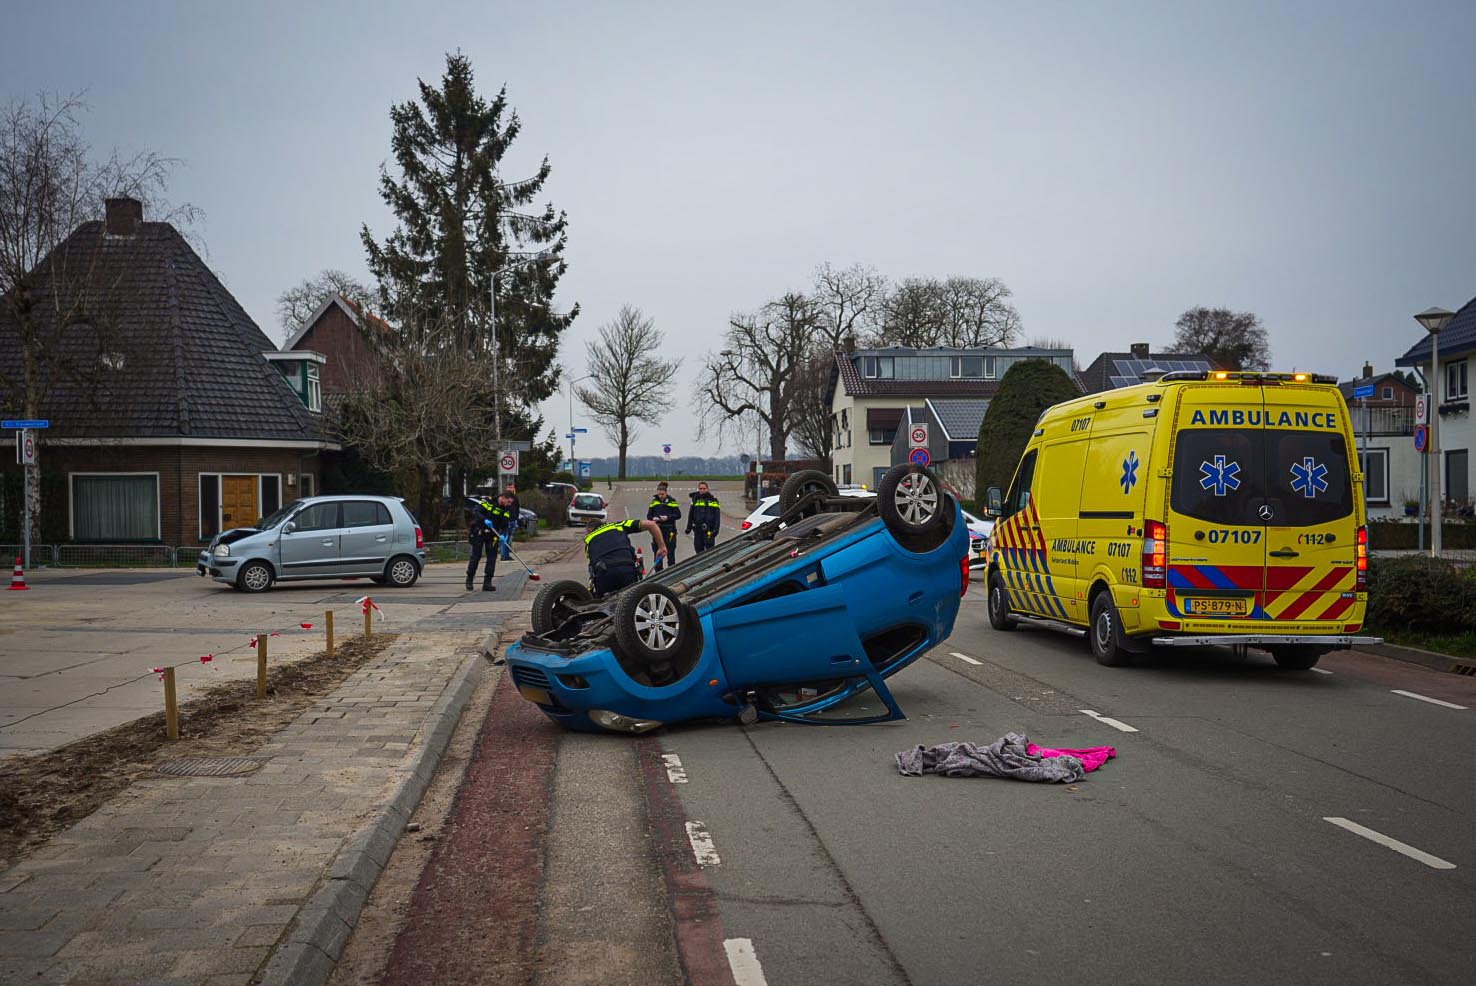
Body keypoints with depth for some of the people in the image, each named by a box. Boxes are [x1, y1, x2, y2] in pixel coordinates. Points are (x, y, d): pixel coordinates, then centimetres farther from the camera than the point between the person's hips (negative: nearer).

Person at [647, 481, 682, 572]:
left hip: (669, 530, -3)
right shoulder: (654, 501, 9)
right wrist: (653, 518, -11)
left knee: (670, 552, 0)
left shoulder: (671, 501, 0)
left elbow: (678, 515, -3)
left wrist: (668, 517, -17)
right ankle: (658, 572, 14)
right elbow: (648, 515, 11)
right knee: (657, 551, 6)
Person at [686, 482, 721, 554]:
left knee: (709, 548, -9)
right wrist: (689, 527, 15)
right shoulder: (695, 499, 13)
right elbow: (691, 515, 20)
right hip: (697, 529, 5)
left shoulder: (713, 500, 0)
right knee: (698, 548, 7)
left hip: (709, 529, -5)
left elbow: (717, 516, -4)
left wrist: (716, 529, -12)